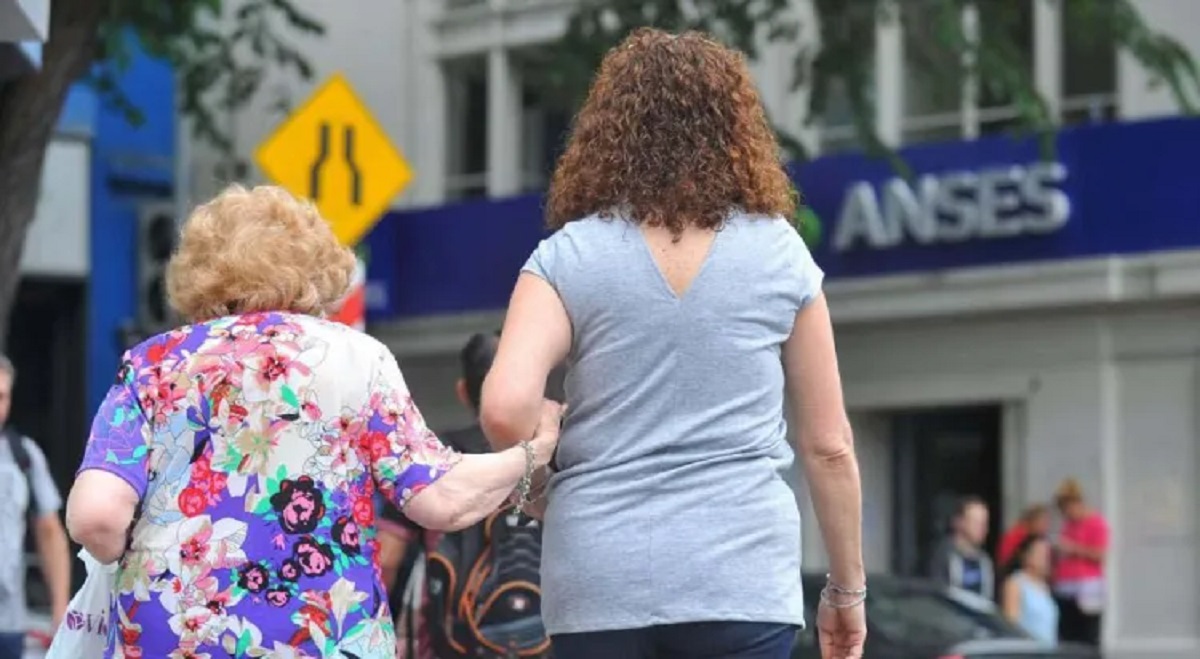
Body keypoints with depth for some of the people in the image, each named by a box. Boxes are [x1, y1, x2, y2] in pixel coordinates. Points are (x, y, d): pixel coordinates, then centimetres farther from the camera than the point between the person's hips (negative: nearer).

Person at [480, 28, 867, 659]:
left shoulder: (568, 258, 2)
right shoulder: (778, 253, 5)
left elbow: (506, 408, -13)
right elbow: (829, 446, 8)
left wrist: (546, 489, 7)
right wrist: (847, 587, 18)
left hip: (600, 581, 0)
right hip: (742, 576, 0)